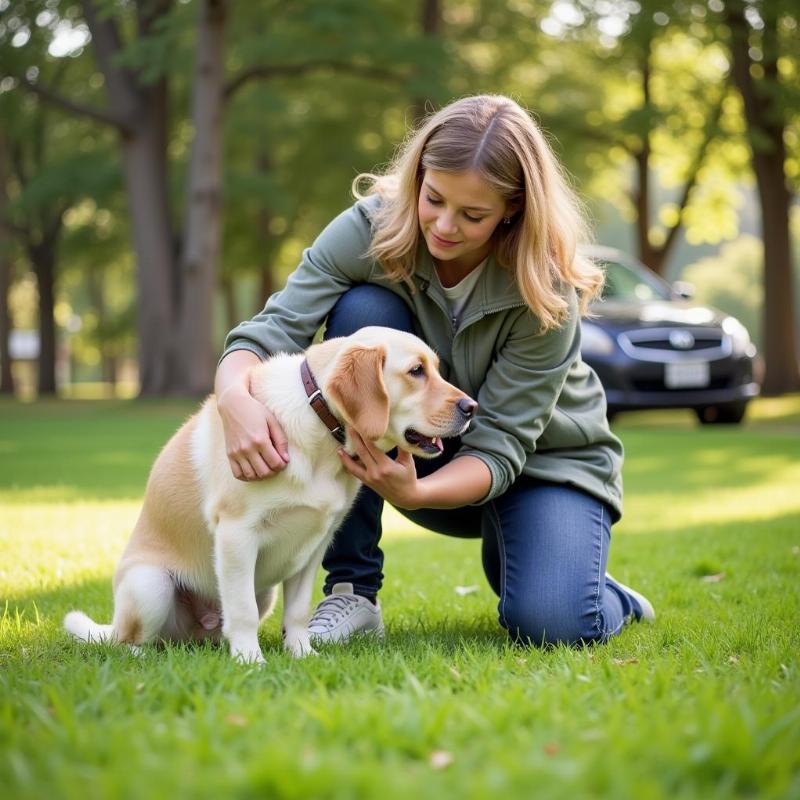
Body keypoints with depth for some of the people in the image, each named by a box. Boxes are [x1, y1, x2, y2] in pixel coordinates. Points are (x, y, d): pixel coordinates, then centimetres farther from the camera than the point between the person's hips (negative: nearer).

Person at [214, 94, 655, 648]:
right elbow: (270, 332, -27)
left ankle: (610, 598, 13)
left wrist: (416, 493, -47)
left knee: (549, 625, -32)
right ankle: (353, 590, -21)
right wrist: (235, 396, -51)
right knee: (363, 311, -28)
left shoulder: (545, 292, -26)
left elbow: (501, 445, -27)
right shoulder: (371, 228, -21)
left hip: (544, 460, -2)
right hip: (425, 450, 3)